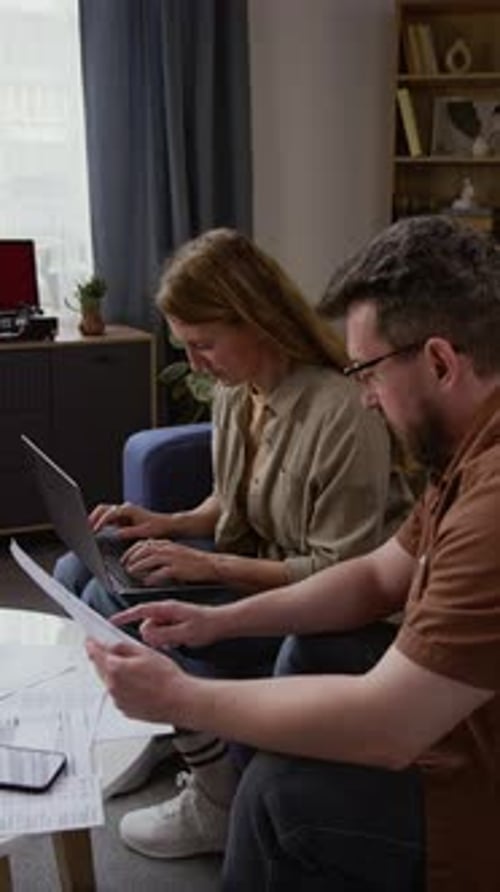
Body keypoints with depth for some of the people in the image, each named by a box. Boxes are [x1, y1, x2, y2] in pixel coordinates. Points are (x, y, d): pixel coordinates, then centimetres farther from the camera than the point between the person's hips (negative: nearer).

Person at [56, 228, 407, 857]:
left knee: (114, 605, -21)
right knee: (74, 573, 2)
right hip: (243, 574, 9)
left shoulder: (343, 411, -27)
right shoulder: (233, 391, -1)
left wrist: (208, 565, -27)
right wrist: (167, 525, -5)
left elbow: (341, 574, -24)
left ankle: (219, 804, -2)